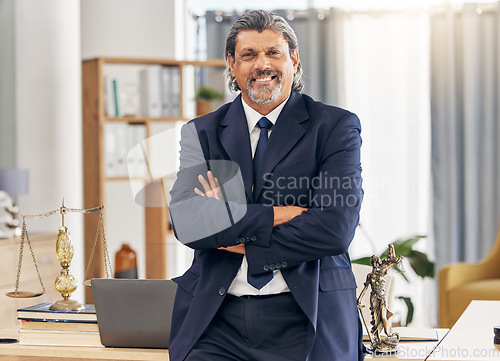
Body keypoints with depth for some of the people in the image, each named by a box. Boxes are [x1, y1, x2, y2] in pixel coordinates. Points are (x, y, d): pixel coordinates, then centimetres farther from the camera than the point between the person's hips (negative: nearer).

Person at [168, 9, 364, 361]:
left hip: (304, 320, -1)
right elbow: (186, 222, -5)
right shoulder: (202, 132, 12)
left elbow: (335, 229, -9)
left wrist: (242, 242, -5)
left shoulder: (336, 127, 4)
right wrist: (278, 214, -10)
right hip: (217, 320, 2)